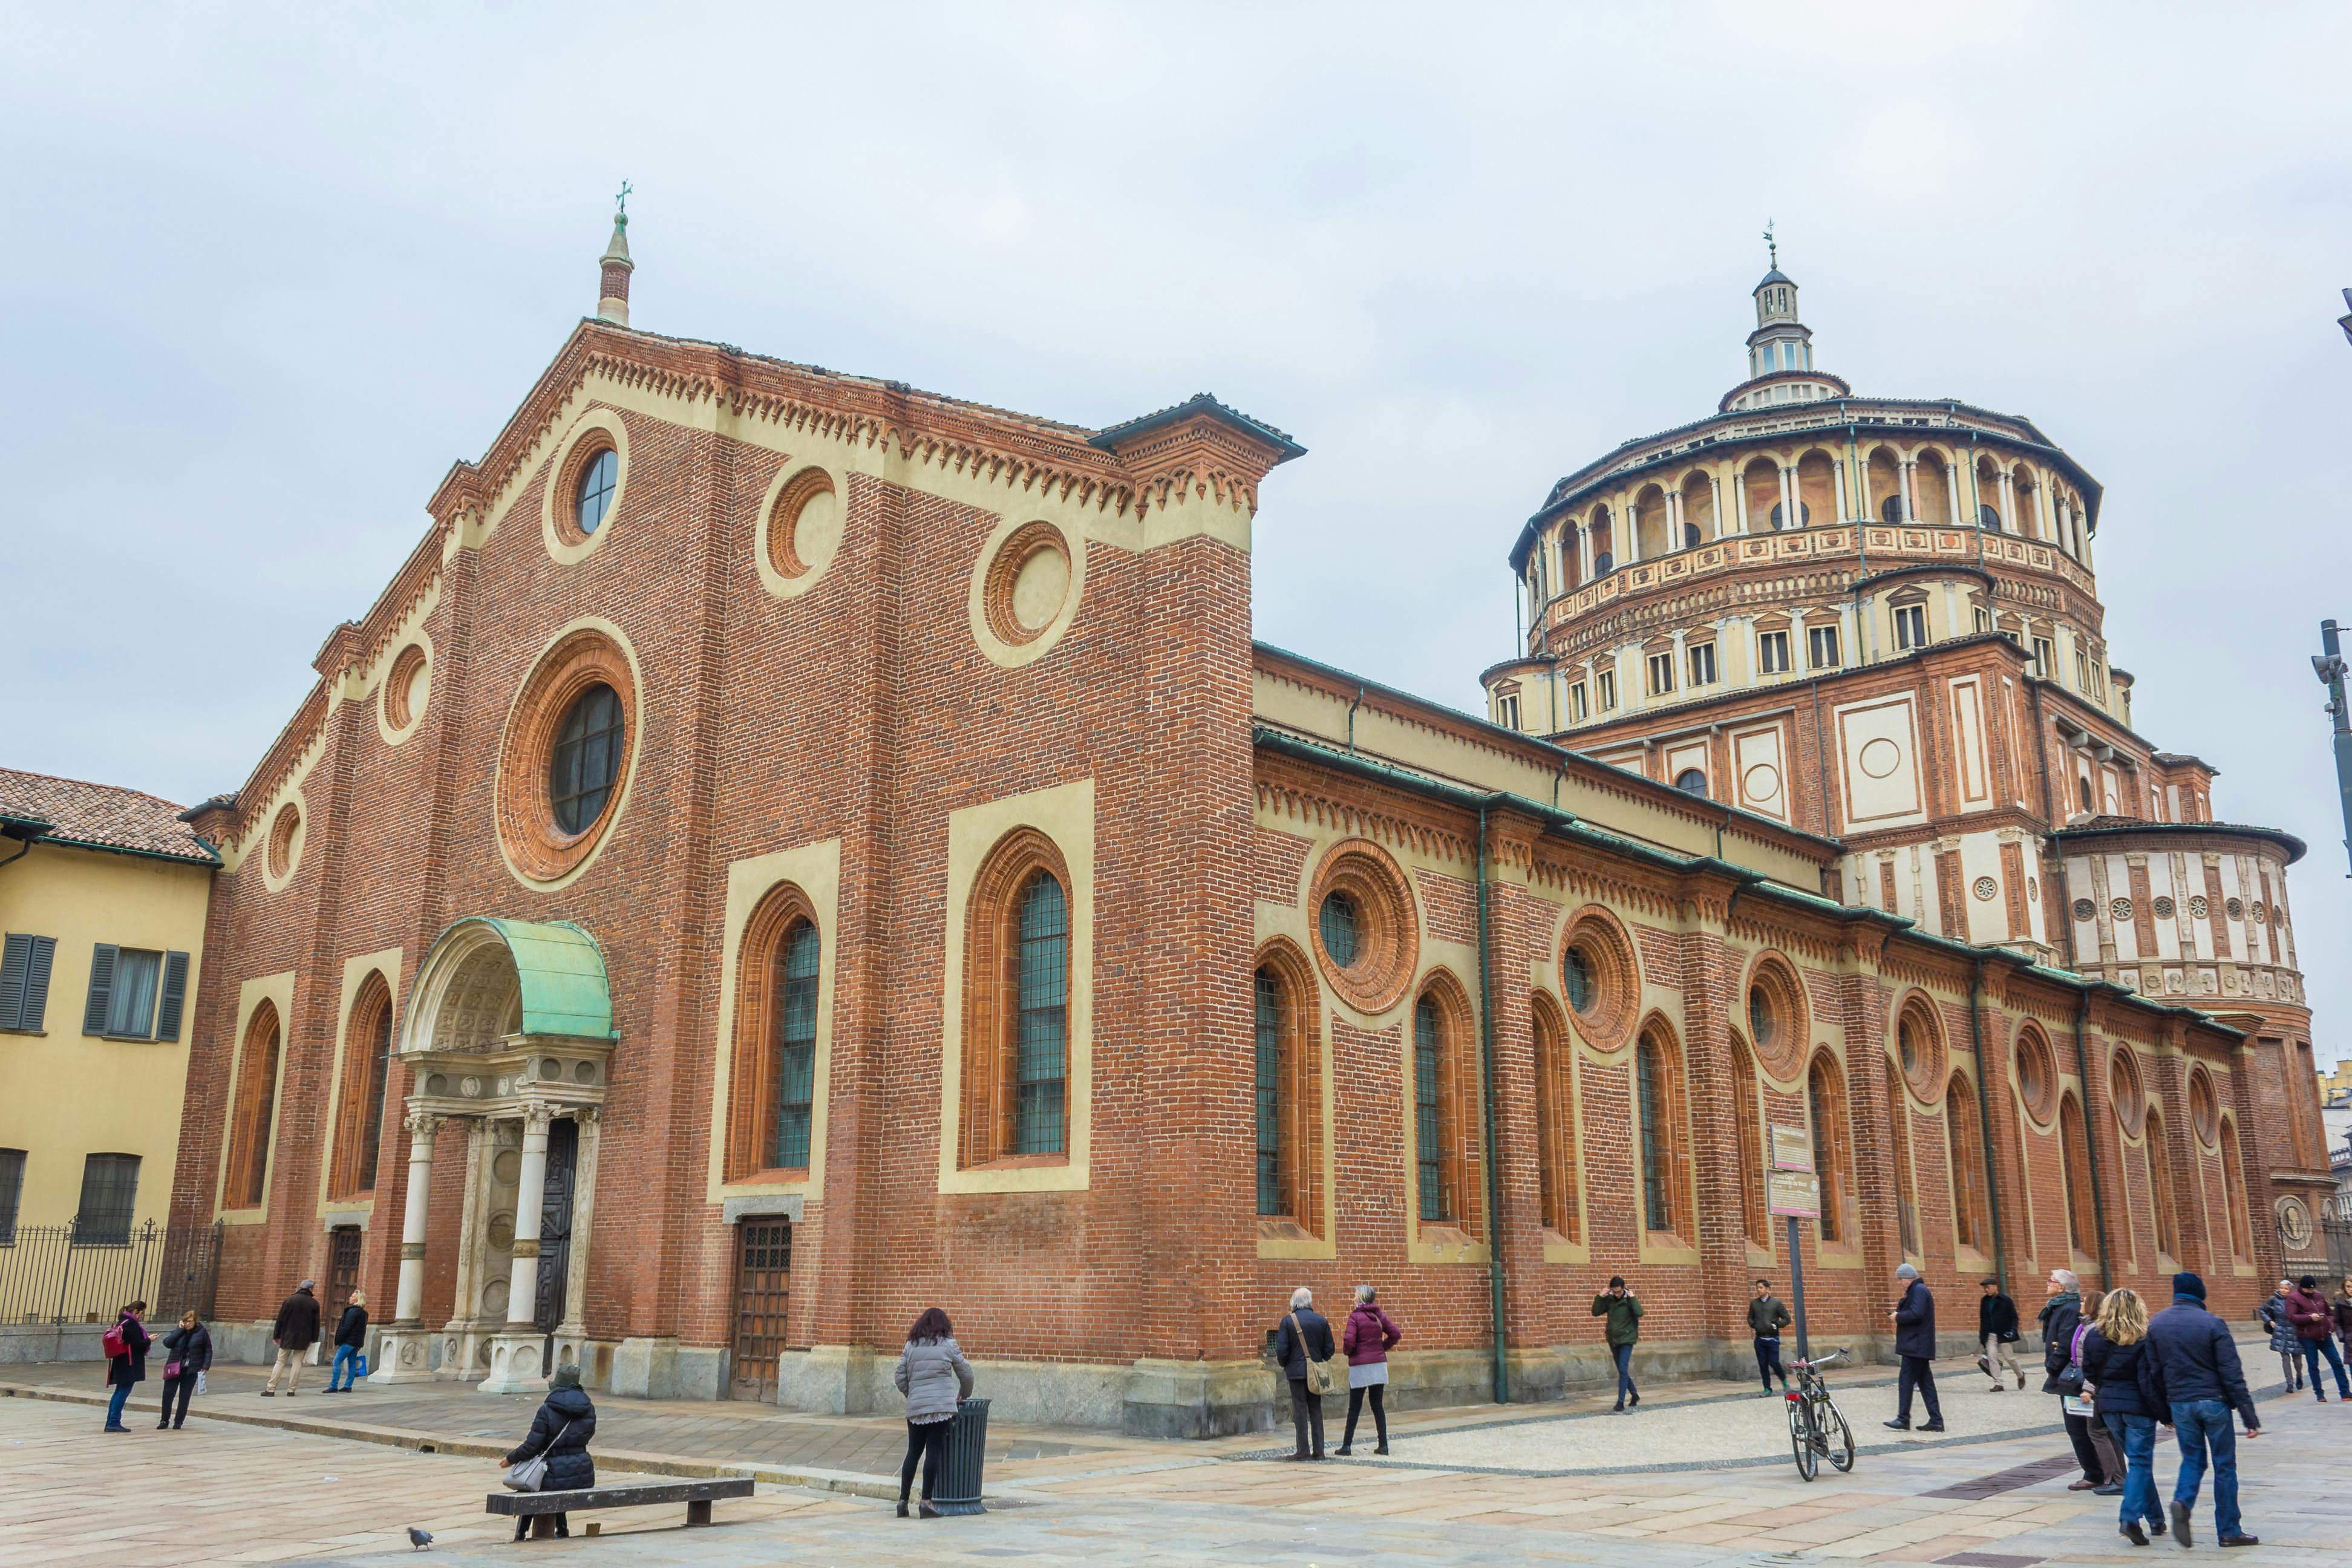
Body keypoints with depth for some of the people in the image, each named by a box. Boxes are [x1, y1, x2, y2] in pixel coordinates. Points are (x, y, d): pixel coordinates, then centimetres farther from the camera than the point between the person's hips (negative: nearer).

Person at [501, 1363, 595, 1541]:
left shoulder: (547, 1410, -14)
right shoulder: (589, 1409, 1)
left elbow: (531, 1446, -13)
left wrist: (510, 1459, 3)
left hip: (558, 1475, -4)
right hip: (584, 1475, 4)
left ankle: (519, 1537, 26)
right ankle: (562, 1531, 37)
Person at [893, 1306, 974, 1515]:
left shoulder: (910, 1346, 11)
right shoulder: (949, 1345, 4)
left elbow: (900, 1378, 8)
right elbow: (966, 1374, 10)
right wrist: (964, 1395, 27)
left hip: (915, 1407, 4)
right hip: (942, 1407, -3)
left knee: (913, 1452, 10)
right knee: (934, 1452, -3)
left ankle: (903, 1500, 11)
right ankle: (926, 1501, -5)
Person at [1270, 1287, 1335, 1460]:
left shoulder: (1288, 1321, -8)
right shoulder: (1321, 1320, 2)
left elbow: (1281, 1349, -10)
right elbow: (1329, 1348, 4)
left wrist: (1284, 1365, 8)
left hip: (1297, 1371, -3)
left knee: (1300, 1410, 0)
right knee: (1316, 1410, 9)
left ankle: (1303, 1451, -1)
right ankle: (1318, 1450, 8)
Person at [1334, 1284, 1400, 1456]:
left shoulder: (1355, 1317, -11)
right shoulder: (1380, 1315, 5)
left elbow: (1349, 1341, -19)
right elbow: (1396, 1334, 4)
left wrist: (1346, 1351, 2)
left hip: (1360, 1366, -4)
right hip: (1379, 1364, 4)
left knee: (1354, 1407, 3)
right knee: (1378, 1405, 9)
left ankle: (1347, 1445, 7)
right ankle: (1383, 1445, 6)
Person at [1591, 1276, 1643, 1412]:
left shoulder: (1629, 1299, -10)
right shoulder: (1609, 1299, -1)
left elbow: (1640, 1313, -25)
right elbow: (1596, 1313, -1)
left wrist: (1633, 1298, -24)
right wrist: (1599, 1297, -11)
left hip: (1627, 1339, -5)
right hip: (1613, 1339, 5)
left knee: (1623, 1369, -13)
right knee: (1622, 1370, 14)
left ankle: (1621, 1402, -12)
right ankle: (1634, 1395, 33)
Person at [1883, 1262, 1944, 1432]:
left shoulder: (1919, 1291, -13)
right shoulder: (1916, 1291, 19)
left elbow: (1916, 1314, -25)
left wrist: (1898, 1317, -12)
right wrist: (1898, 1314, 7)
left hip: (1915, 1346, -10)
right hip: (1919, 1346, 10)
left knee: (1905, 1380, -8)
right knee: (1925, 1382, 9)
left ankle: (1903, 1419, -6)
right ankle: (1936, 1421, 10)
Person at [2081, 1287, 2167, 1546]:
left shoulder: (2093, 1337, 2)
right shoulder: (2142, 1341, -13)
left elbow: (2089, 1374, 9)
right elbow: (2150, 1382, -14)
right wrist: (2166, 1413, -6)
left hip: (2108, 1406, 5)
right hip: (2137, 1406, -5)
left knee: (2138, 1459, 18)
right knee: (2140, 1462, 0)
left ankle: (2155, 1519, 23)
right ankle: (2130, 1518, -14)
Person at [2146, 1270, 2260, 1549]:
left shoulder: (2156, 1324, 3)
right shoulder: (2212, 1324, -11)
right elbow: (2232, 1374, -13)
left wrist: (2163, 1411, 17)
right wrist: (2249, 1417, -10)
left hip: (2180, 1403, 3)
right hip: (2213, 1401, -3)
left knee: (2192, 1458, 16)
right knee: (2224, 1465, 8)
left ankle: (2182, 1501, -11)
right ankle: (2229, 1531, 14)